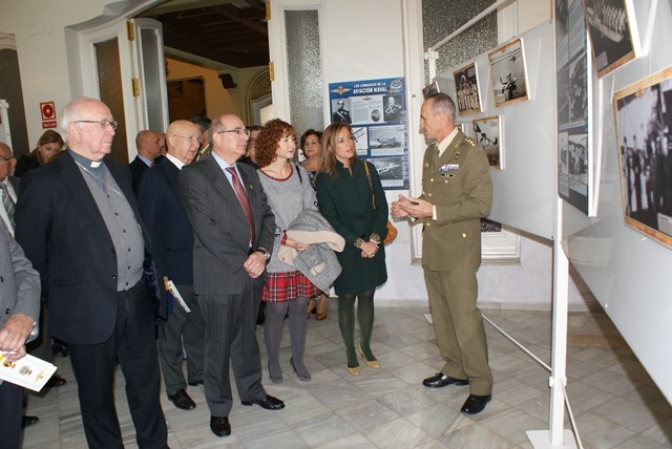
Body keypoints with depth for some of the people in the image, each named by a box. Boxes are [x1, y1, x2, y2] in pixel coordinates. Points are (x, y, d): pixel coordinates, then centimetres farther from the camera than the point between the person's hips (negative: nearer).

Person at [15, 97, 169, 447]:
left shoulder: (120, 172, 9)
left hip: (138, 300, 6)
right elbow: (30, 252, -8)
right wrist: (57, 300, -3)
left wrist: (151, 276, 8)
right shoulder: (44, 182, -11)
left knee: (146, 383, 19)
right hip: (89, 310, -5)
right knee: (97, 394, 15)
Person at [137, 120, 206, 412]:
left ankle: (198, 372, 34)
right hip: (175, 270, -5)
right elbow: (150, 228, -10)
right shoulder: (155, 177, -8)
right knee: (172, 329, 9)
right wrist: (160, 272, -13)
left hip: (201, 266, 6)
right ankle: (175, 386, 24)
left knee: (198, 324, 17)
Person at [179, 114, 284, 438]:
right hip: (219, 275, -5)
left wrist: (262, 252, -9)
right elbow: (206, 230, -18)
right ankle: (219, 408, 30)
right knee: (219, 345, 10)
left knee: (246, 338, 21)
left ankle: (252, 390, 40)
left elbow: (266, 215, 7)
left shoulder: (249, 173, 11)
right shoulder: (194, 175, -11)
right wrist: (243, 261, -17)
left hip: (252, 270, 6)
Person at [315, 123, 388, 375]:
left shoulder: (367, 169, 4)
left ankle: (366, 346, 31)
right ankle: (350, 352, 24)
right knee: (347, 298, 8)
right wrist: (359, 243, -15)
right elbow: (331, 218, -10)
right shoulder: (324, 179, -6)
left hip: (372, 245, 3)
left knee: (367, 296, 12)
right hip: (344, 249, -3)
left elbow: (381, 206, 2)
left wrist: (375, 238, -11)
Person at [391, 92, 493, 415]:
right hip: (431, 249, 8)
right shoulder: (431, 152, 15)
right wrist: (411, 206, 4)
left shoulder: (470, 153, -12)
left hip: (458, 252, -8)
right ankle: (455, 370, 33)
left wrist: (434, 212, -20)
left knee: (465, 318, -2)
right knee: (441, 315, 16)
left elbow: (481, 203, -18)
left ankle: (480, 385, 14)